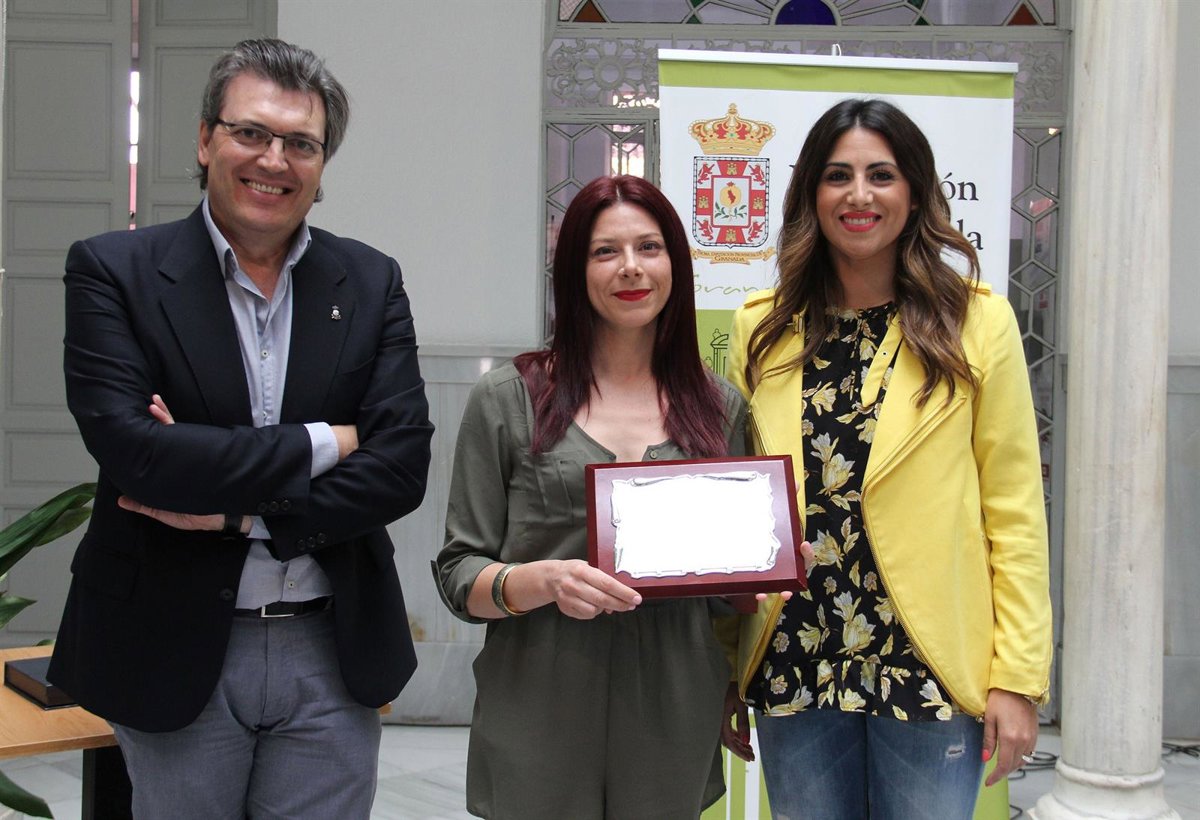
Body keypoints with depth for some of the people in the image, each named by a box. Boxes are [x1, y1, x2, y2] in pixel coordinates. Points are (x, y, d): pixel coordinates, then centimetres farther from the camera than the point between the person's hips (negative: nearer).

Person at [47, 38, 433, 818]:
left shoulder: (372, 282, 2)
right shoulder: (114, 271, -5)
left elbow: (401, 468, -6)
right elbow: (130, 448, -18)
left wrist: (237, 512, -15)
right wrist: (322, 444, -14)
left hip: (332, 656, 2)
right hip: (174, 651, -2)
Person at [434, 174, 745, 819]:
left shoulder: (719, 407, 9)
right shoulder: (508, 399, 1)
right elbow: (458, 575, 0)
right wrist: (540, 582, -19)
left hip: (673, 719, 2)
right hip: (539, 718, -2)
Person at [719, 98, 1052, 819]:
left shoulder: (978, 321, -2)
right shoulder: (762, 329, 5)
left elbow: (1014, 511, -2)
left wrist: (1019, 676, -6)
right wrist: (723, 674, 7)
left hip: (931, 671, -2)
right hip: (793, 669, 2)